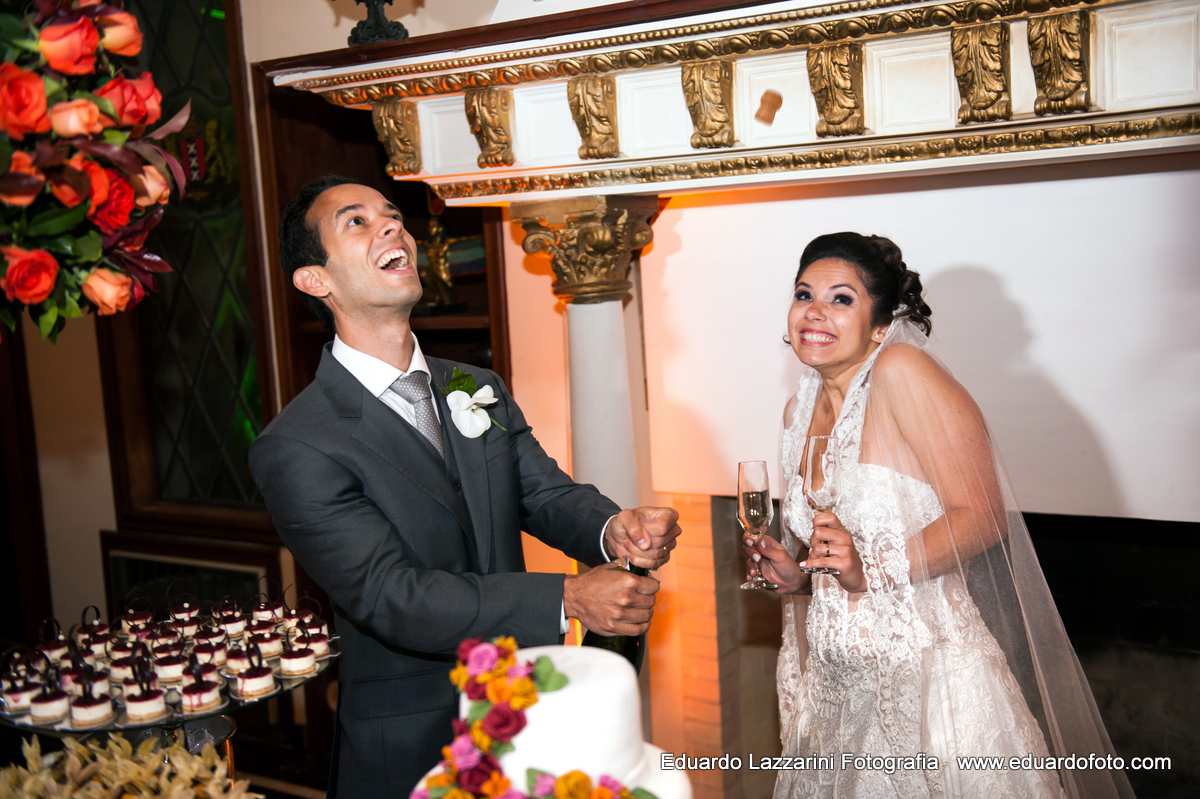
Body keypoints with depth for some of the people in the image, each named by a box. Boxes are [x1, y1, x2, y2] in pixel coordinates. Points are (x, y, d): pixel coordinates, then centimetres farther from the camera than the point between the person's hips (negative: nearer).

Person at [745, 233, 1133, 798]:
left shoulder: (901, 371, -14)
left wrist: (873, 567, -26)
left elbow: (983, 516, -17)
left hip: (925, 678, -6)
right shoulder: (799, 412, 8)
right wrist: (794, 574, 1)